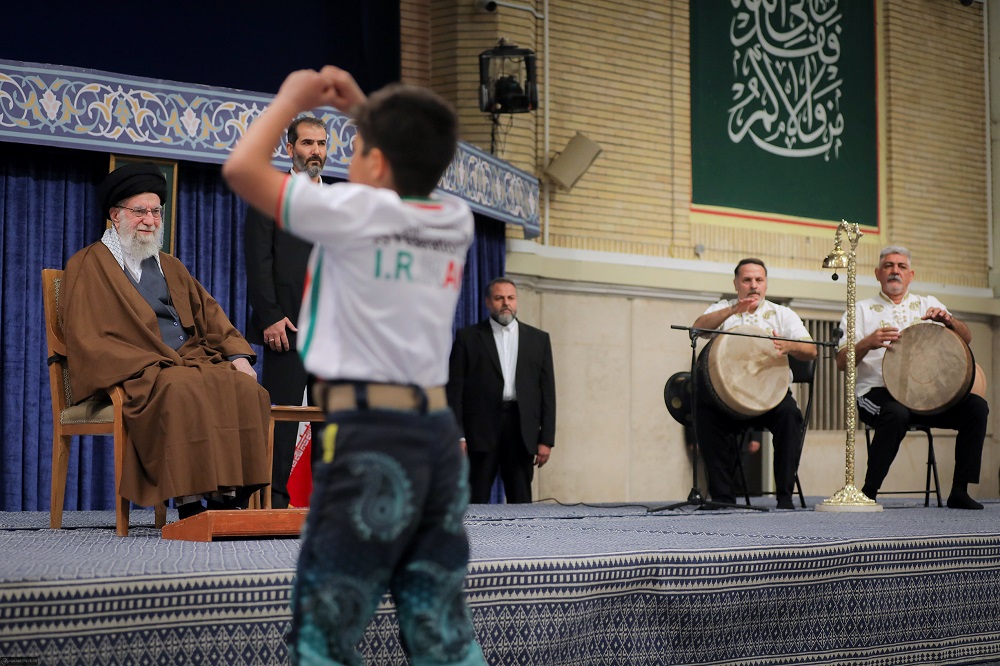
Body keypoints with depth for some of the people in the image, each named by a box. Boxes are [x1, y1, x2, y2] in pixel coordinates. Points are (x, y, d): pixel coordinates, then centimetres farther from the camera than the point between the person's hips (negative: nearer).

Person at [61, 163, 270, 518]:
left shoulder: (169, 266, 26)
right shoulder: (87, 267, 5)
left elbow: (209, 314, 23)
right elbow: (88, 342, -6)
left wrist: (237, 355, 2)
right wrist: (153, 365, -17)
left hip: (192, 362, 6)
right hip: (133, 375, -6)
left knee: (244, 389, -24)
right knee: (182, 390, -38)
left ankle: (225, 496, -28)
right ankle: (188, 502, -35)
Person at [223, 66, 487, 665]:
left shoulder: (357, 211, -7)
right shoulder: (456, 220, 9)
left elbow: (243, 167, -2)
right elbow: (417, 172, 33)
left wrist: (292, 99, 11)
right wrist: (364, 109, 29)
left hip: (369, 436, -6)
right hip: (440, 433, 6)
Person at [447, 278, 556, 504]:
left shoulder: (539, 339, 12)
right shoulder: (467, 337, 6)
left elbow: (547, 391, 9)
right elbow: (455, 389, 2)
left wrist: (546, 439, 2)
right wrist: (457, 436, -7)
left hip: (522, 431, 2)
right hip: (481, 431, -2)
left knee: (521, 503, 2)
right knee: (475, 503, -2)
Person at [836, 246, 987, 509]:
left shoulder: (928, 305, 18)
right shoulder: (861, 310, 9)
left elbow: (966, 339, 5)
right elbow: (842, 362, -2)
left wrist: (948, 320, -17)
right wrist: (868, 343, -22)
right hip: (878, 391, -4)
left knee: (976, 406, -20)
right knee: (896, 414, -37)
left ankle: (959, 491, -13)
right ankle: (868, 494, -24)